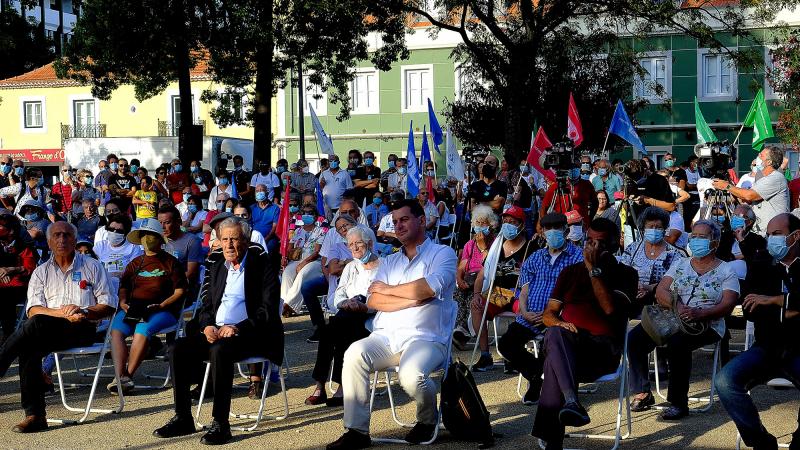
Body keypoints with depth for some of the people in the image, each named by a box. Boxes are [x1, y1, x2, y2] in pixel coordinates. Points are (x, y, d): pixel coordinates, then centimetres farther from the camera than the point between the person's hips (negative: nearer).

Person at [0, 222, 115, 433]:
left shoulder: (92, 267, 15)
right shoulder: (41, 272, 20)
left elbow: (109, 305, 8)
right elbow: (33, 310, 6)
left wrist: (83, 311, -12)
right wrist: (62, 313, -13)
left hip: (84, 329, -3)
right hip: (48, 334, 3)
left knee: (38, 323, -33)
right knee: (29, 349, -30)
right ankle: (35, 415, -29)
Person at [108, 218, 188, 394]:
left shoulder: (170, 262, 8)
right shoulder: (135, 263, 23)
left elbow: (180, 290, 2)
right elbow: (123, 287, 22)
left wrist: (161, 305, -11)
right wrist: (123, 303, 0)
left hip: (162, 311, -4)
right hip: (133, 308, 4)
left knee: (143, 330, -34)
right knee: (116, 330, -25)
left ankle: (127, 375, -29)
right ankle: (120, 376, -35)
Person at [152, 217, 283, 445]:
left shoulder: (263, 266, -1)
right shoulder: (217, 268, 19)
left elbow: (268, 310, -10)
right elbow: (206, 306, 19)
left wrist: (238, 328, -21)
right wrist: (207, 326, -4)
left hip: (249, 334, -7)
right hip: (215, 331, 7)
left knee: (220, 350, -35)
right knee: (179, 348, -15)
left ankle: (220, 424, -31)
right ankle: (183, 418, -9)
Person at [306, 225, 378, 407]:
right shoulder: (350, 267, 28)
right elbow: (337, 297, 15)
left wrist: (363, 306, -22)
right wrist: (346, 303, -9)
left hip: (371, 318, -5)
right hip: (347, 320, 5)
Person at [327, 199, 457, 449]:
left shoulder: (442, 253, 8)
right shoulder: (389, 262, 24)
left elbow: (431, 287, -14)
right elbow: (373, 300, 7)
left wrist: (389, 290, -1)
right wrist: (412, 299, -8)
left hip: (425, 338, -5)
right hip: (386, 336, 5)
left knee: (411, 375, -34)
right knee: (354, 353, -26)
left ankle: (427, 420, 1)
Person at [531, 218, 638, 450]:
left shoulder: (625, 274, 14)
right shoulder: (570, 272, 25)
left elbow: (611, 308, -7)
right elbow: (548, 313, 17)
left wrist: (594, 270, -6)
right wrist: (558, 323, -8)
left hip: (603, 348, -3)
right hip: (567, 343, 3)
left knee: (554, 361, -36)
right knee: (555, 334, -37)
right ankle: (572, 402, -55)